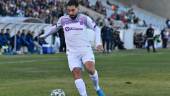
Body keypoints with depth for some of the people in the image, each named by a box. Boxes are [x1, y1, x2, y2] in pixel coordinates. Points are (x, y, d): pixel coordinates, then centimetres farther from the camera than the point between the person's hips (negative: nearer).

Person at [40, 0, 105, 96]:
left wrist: (98, 42, -7)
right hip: (72, 52, 2)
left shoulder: (84, 18, -2)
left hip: (86, 50, -2)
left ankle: (97, 88, 2)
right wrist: (45, 35, 37)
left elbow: (96, 28, 5)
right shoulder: (63, 20, 6)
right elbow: (56, 27, 27)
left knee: (90, 69, -23)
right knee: (77, 74, -12)